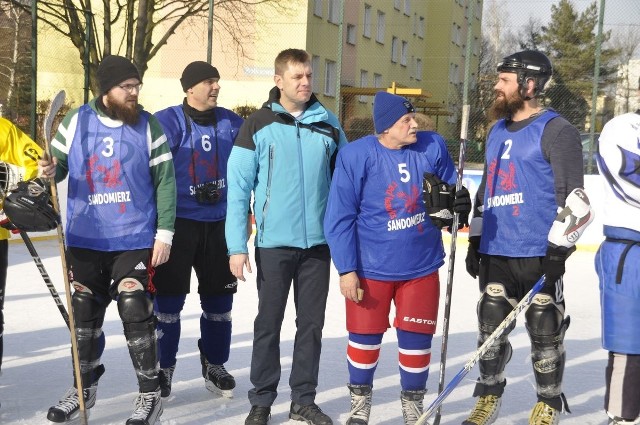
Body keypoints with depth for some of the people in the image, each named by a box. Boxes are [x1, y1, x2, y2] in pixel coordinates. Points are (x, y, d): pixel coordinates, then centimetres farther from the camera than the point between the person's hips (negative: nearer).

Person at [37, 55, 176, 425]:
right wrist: (49, 171, -15)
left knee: (136, 313, -8)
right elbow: (58, 166, 9)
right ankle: (84, 389, 30)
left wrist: (164, 233, -7)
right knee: (85, 314, 11)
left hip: (135, 239, -3)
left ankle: (151, 394, 7)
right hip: (85, 239, 3)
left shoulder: (148, 126, -3)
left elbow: (165, 181, -2)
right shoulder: (77, 122, 0)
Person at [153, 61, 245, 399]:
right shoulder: (168, 122, -9)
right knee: (169, 298, -2)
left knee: (219, 298, 11)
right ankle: (162, 369, 14)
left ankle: (214, 366, 28)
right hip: (178, 222, -4)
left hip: (218, 223, 4)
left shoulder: (230, 123, 5)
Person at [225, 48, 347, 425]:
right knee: (269, 323, 7)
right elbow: (238, 190, -6)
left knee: (311, 323, 10)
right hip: (274, 242, -2)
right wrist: (237, 246, -11)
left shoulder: (329, 124, 4)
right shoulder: (258, 126, -5)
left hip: (318, 242, 3)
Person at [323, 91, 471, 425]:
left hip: (422, 267, 2)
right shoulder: (356, 156, -14)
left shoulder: (433, 147, -6)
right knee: (365, 337, 10)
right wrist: (346, 269, -12)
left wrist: (457, 204, -15)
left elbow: (451, 191, 9)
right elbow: (339, 218, -11)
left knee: (416, 338, 9)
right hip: (369, 269, -2)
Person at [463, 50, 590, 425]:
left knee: (544, 333, 3)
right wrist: (475, 240, 20)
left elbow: (571, 194, -12)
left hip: (539, 254, -7)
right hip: (496, 253, 7)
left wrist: (558, 249, -17)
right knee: (491, 328, 9)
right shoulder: (497, 131, 17)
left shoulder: (556, 131, -8)